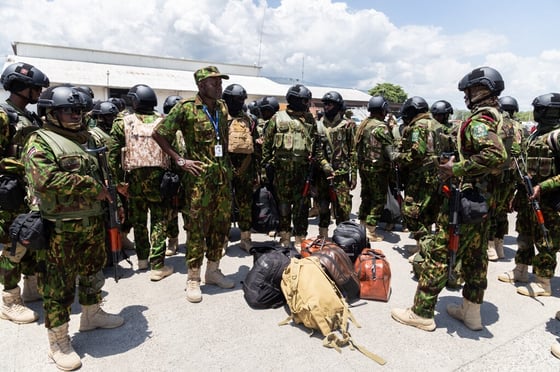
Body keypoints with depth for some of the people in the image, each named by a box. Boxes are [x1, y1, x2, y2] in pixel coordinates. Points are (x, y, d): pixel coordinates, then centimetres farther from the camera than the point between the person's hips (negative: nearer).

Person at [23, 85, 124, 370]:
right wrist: (92, 187, -20)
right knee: (59, 283, 5)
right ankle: (58, 341, 19)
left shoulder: (87, 139, 13)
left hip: (93, 222, 8)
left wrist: (107, 193, 13)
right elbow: (46, 179, -25)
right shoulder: (40, 142, -10)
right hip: (61, 228, -7)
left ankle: (92, 314, 41)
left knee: (93, 272, 21)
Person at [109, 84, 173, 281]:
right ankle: (157, 266, 2)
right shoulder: (162, 122, 2)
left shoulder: (123, 122, 3)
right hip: (157, 176, -1)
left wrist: (119, 180, 3)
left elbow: (113, 153, -2)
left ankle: (142, 258, 31)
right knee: (159, 220, 4)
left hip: (134, 176, 2)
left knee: (138, 219, 17)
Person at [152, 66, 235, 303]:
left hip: (223, 176, 6)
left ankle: (213, 270, 28)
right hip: (199, 177, -6)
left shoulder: (222, 107, 11)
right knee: (197, 228, 0)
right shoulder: (186, 107, -7)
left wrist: (228, 166, 14)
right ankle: (193, 279, 15)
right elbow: (159, 133, -5)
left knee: (222, 224, 11)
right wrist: (180, 160, -9)